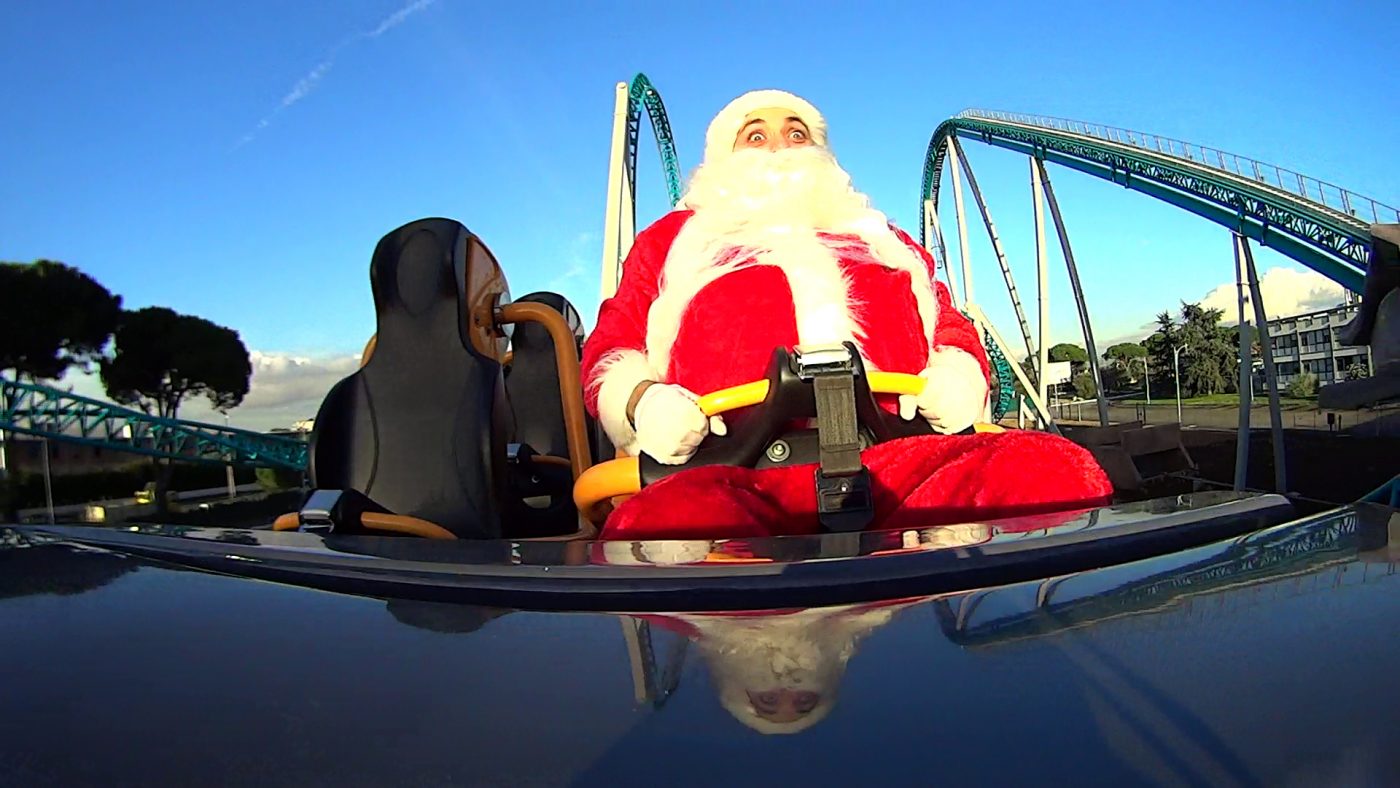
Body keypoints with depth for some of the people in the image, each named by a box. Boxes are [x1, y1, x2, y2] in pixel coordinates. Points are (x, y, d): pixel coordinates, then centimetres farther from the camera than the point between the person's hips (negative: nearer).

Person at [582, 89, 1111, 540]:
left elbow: (954, 336, 31)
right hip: (733, 471, -2)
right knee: (663, 520, -40)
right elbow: (609, 348, 22)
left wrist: (957, 383, 4)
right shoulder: (675, 239, 30)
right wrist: (641, 399, -4)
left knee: (1053, 468, -29)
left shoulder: (884, 241, 36)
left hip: (892, 462, 3)